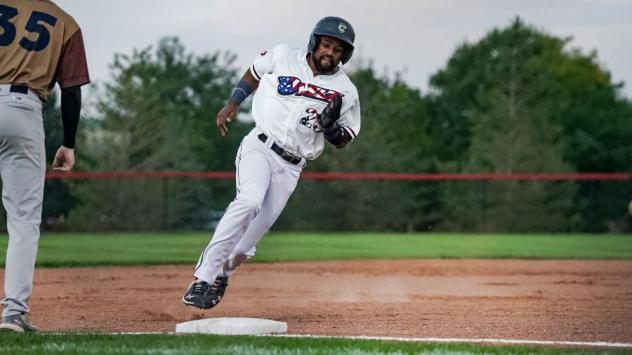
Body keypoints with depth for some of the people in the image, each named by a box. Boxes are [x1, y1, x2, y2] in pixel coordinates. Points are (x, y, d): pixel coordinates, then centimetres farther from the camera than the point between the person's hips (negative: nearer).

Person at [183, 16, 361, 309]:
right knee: (249, 201, -30)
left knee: (253, 233, -5)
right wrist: (232, 104, 11)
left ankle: (219, 275, 22)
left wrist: (330, 126, -13)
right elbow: (254, 74, 20)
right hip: (260, 147, -2)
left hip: (291, 167, 2)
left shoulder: (345, 91, 1)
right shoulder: (282, 57, 0)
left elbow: (343, 141, 8)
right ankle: (203, 277, -30)